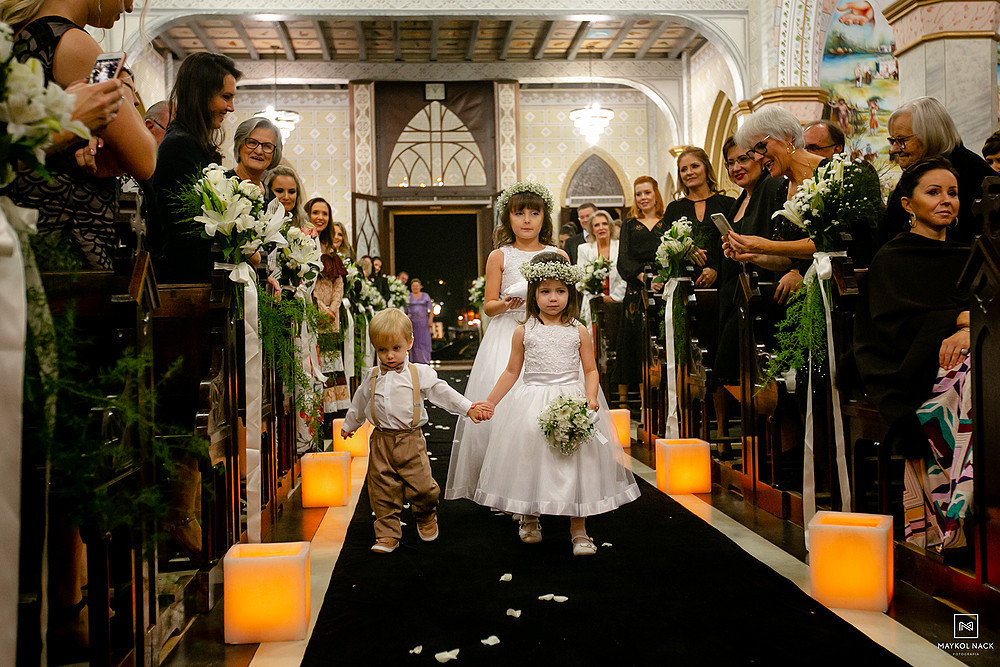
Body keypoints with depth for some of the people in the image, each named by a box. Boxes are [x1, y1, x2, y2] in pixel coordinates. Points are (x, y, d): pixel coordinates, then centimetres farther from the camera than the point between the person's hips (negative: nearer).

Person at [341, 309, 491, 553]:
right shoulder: (373, 377, 8)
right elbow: (360, 403, 23)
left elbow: (442, 392, -3)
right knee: (383, 491, 3)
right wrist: (349, 425, 35)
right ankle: (387, 534, 15)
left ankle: (426, 517, 28)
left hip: (411, 441, -2)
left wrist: (468, 408, -12)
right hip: (381, 441, 2)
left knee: (422, 487, -2)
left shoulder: (419, 373, 0)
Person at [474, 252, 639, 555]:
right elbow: (512, 371, 9)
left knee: (576, 461, -1)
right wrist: (489, 402, 7)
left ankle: (578, 531, 12)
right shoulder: (524, 331, 2)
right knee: (530, 459, 4)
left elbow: (590, 370, 4)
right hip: (532, 403, 0)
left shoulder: (578, 332, 2)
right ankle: (529, 519, 30)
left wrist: (591, 398, -14)